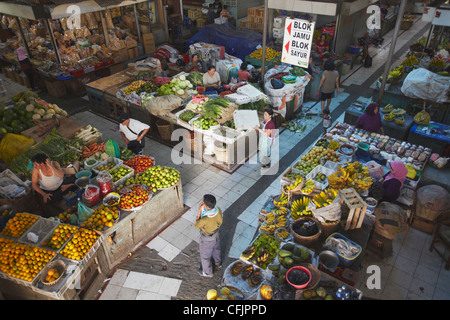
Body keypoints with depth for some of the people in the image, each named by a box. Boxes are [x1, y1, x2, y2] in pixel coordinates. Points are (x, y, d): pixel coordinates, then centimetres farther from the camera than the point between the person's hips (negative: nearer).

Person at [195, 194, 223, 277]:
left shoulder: (205, 220, -45)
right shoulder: (218, 210, -27)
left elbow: (196, 226, -22)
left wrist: (199, 211, -27)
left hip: (207, 238, -6)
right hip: (216, 234, 6)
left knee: (205, 255, 24)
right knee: (216, 249, 34)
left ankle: (207, 272, 50)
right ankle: (218, 264, 63)